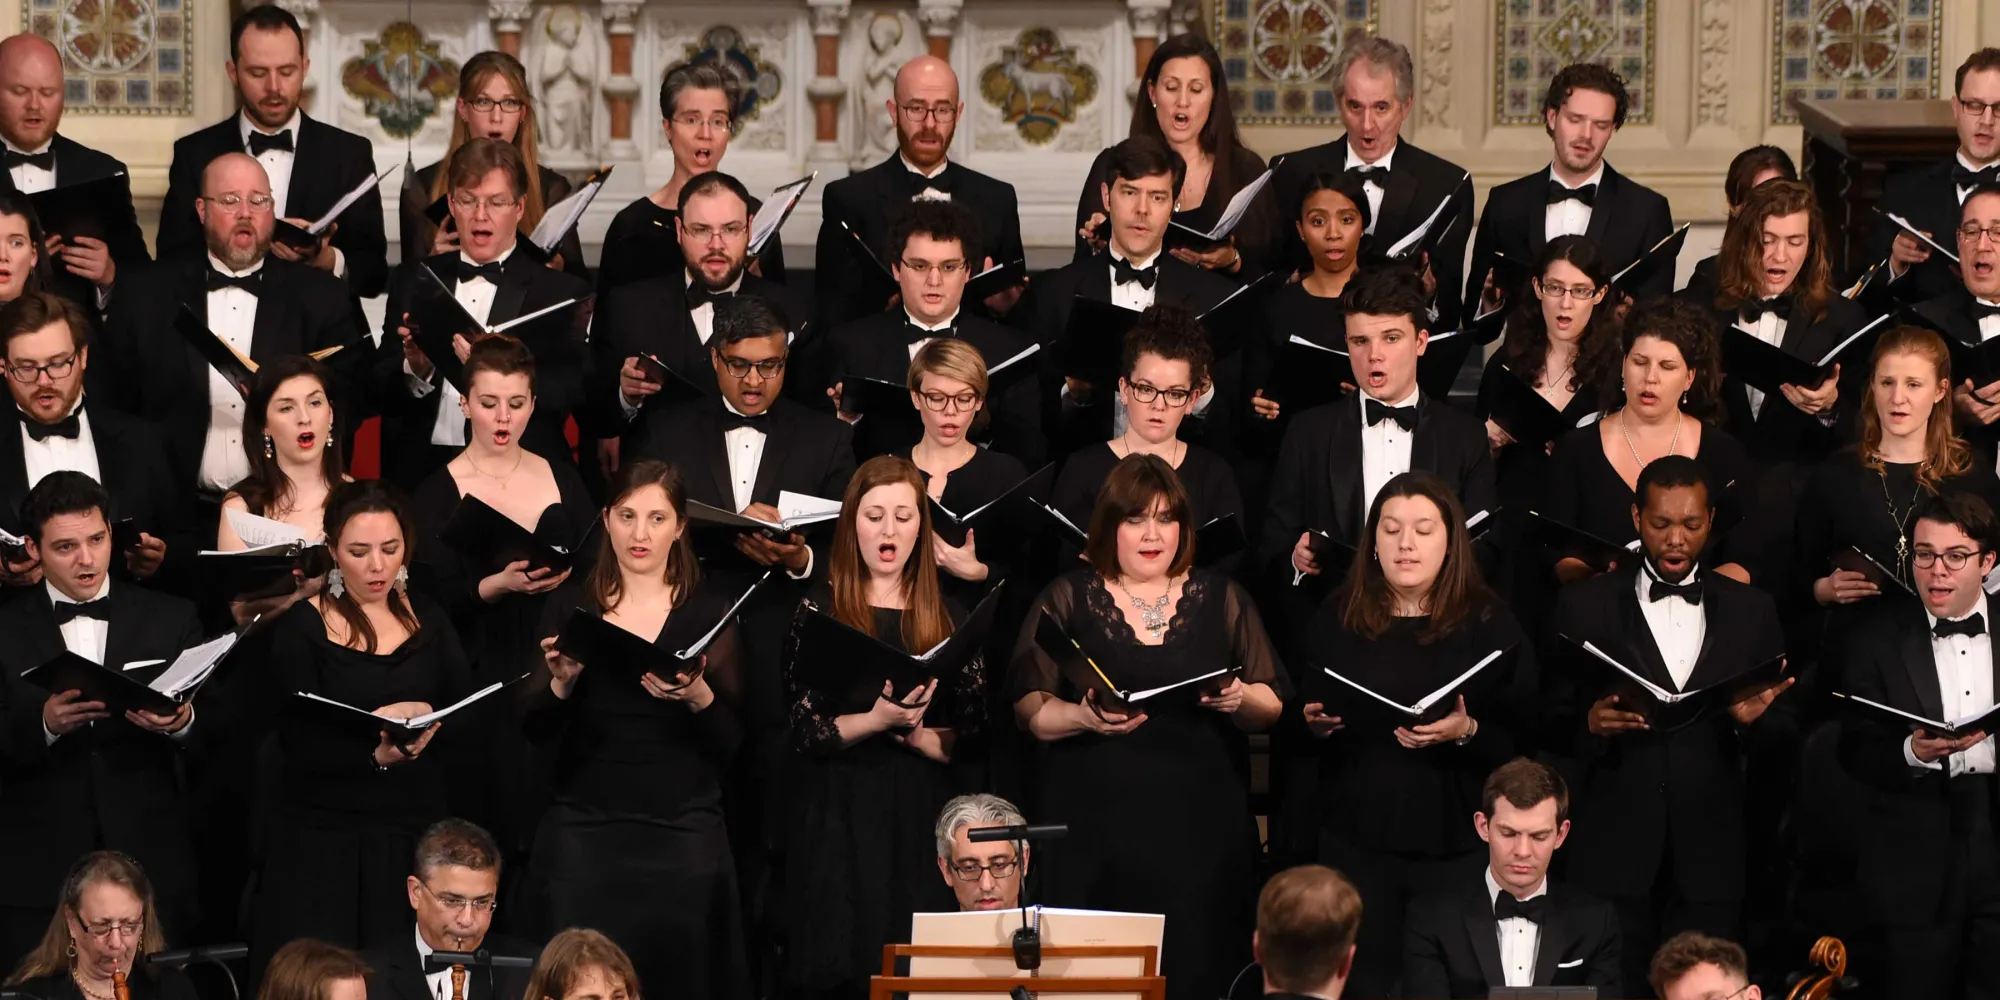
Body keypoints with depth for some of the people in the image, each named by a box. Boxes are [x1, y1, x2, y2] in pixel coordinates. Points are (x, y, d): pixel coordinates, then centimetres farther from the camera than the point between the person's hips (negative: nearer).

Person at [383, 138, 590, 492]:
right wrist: (415, 371, -9)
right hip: (423, 472, 2)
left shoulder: (562, 291, 8)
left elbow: (575, 390, -4)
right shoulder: (416, 284, 17)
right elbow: (379, 392, 12)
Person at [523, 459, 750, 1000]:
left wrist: (698, 696, -20)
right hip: (583, 830, 1)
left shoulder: (711, 607, 4)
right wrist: (561, 682, -14)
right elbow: (536, 733, 5)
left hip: (683, 834, -1)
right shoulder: (569, 604, 7)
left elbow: (732, 740, 0)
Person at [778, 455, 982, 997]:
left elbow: (971, 734, 4)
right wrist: (876, 721, -21)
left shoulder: (948, 618, 8)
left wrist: (912, 733, -13)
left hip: (920, 811, 2)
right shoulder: (821, 610, 2)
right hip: (837, 812, -1)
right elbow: (803, 729, -6)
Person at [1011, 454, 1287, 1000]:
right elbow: (1028, 707, 1)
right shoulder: (1066, 599, 7)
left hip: (1199, 828, 1)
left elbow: (1274, 706, 11)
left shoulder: (1222, 599, 11)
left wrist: (1241, 700, -11)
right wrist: (1084, 718, -18)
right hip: (1095, 829, -1)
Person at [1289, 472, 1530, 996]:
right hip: (1356, 835, 2)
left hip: (1452, 840, -2)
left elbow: (1523, 739, -3)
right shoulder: (1337, 620, 10)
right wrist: (1312, 725, -6)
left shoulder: (1490, 625, 1)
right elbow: (1303, 718, 16)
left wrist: (1467, 733, -20)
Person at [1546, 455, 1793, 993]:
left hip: (1709, 858, 2)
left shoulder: (1751, 610, 10)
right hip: (1614, 852, -1)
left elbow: (1786, 727, 10)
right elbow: (1549, 723, 3)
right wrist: (1590, 725, -19)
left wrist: (1755, 719, -12)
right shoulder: (1586, 606, 4)